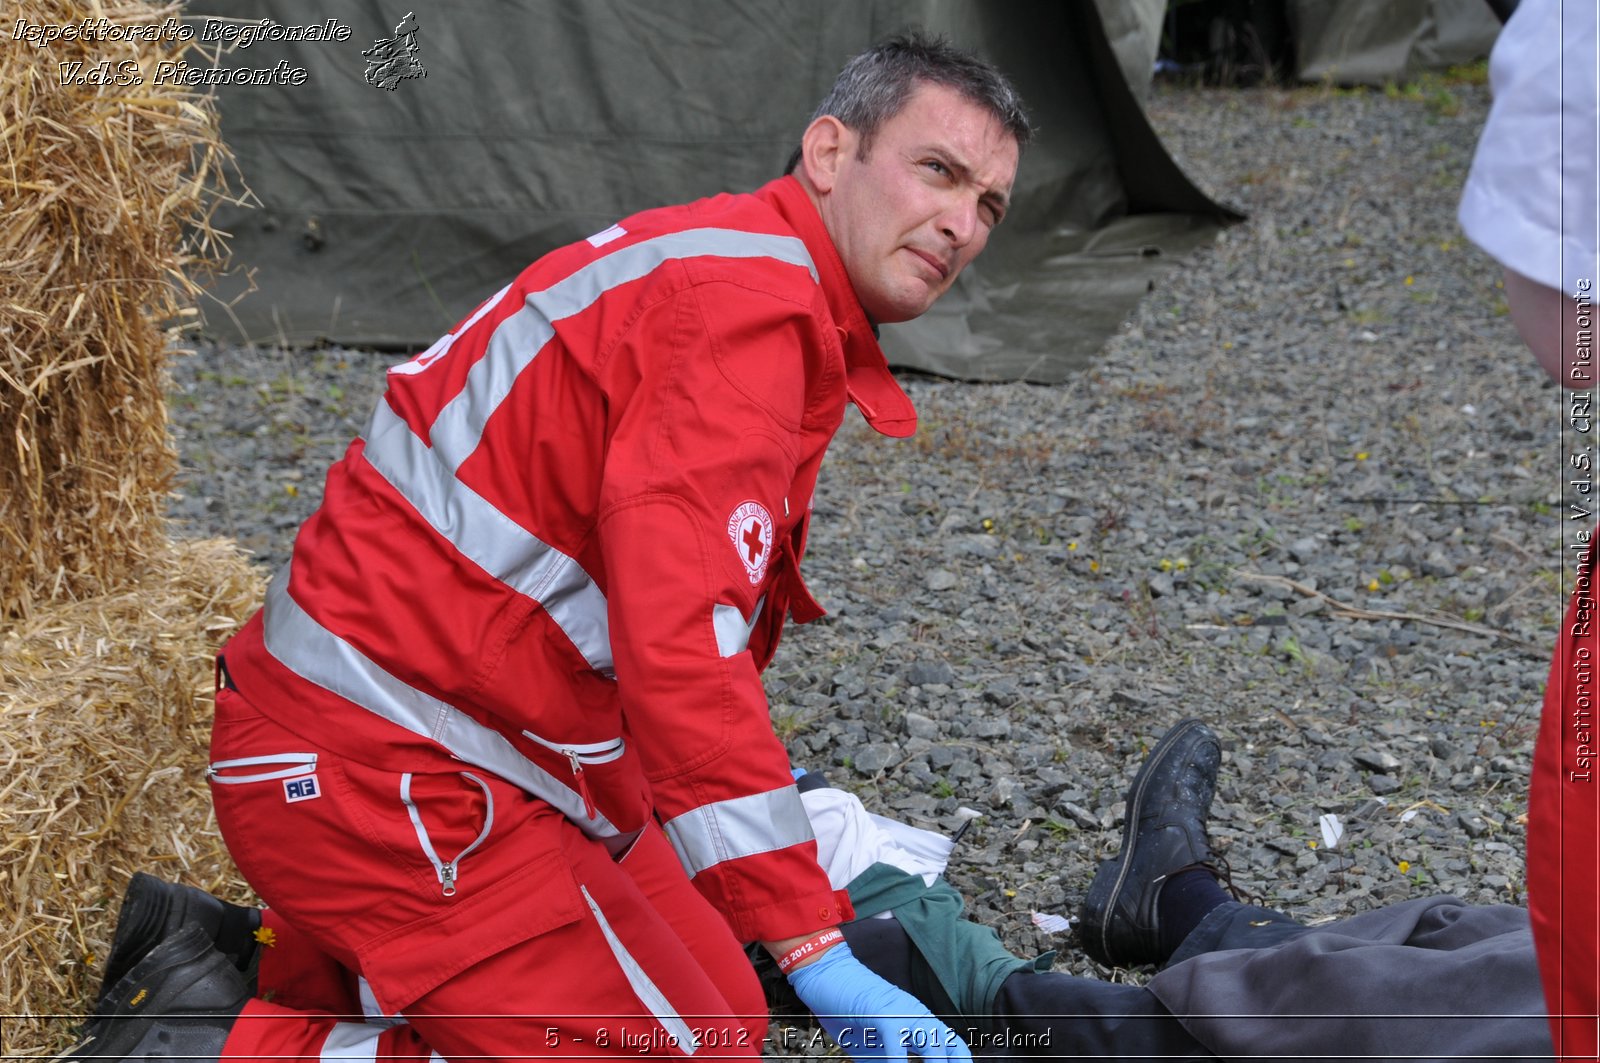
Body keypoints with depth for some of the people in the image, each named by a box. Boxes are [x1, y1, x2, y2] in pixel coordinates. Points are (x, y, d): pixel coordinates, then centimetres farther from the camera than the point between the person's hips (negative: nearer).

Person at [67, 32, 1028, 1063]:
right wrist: (813, 949, -27)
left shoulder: (739, 271, 15)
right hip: (386, 775, -11)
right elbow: (683, 648, -29)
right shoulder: (746, 303, -19)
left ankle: (276, 951, 15)